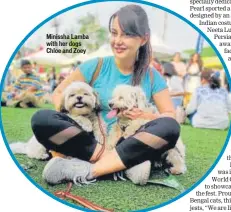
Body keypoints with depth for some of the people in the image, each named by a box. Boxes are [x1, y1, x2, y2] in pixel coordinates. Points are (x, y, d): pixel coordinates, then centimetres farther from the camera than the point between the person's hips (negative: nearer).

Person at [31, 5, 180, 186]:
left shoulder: (152, 77, 1)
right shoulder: (95, 66, -1)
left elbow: (171, 117, 2)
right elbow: (58, 93, 5)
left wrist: (147, 116, -18)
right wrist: (72, 115, -15)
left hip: (129, 144, 1)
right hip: (91, 142, 0)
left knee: (171, 128, -28)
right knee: (42, 119, -25)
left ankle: (87, 170, -29)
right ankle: (126, 163, -29)